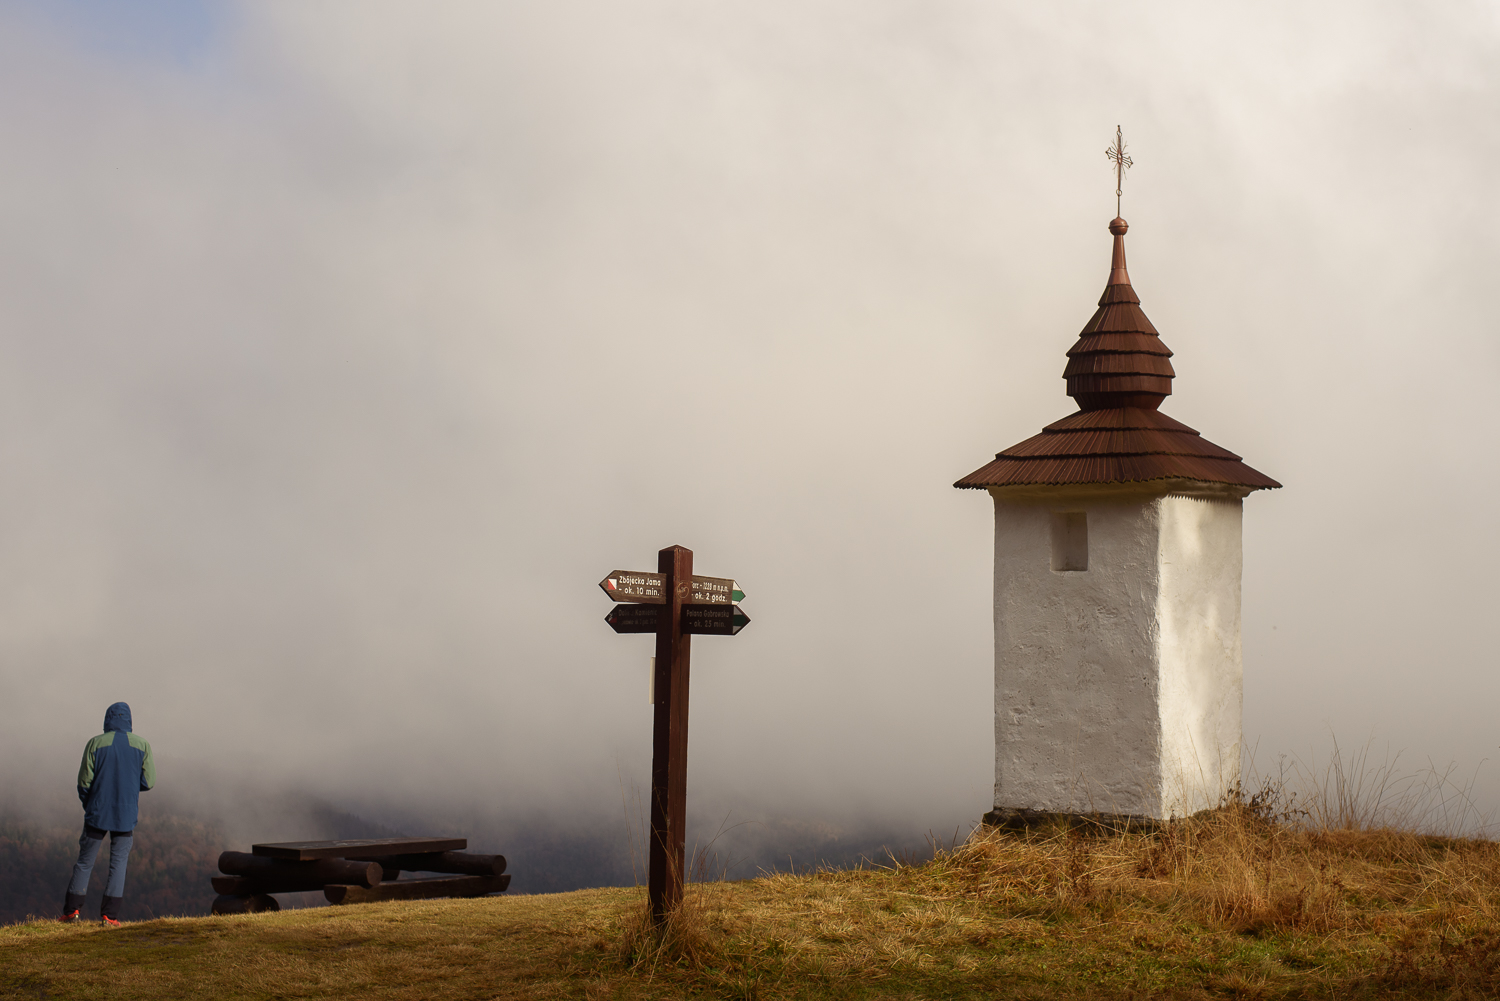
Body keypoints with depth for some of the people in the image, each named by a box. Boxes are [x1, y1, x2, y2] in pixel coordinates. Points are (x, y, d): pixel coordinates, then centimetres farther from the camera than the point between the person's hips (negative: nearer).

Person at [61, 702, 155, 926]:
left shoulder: (95, 744, -3)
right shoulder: (142, 745, 0)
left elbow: (84, 782, -4)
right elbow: (148, 781, -1)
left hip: (97, 814, 0)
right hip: (127, 815, 0)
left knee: (84, 861, 9)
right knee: (118, 863, 5)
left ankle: (72, 910, 6)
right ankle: (110, 915, -1)